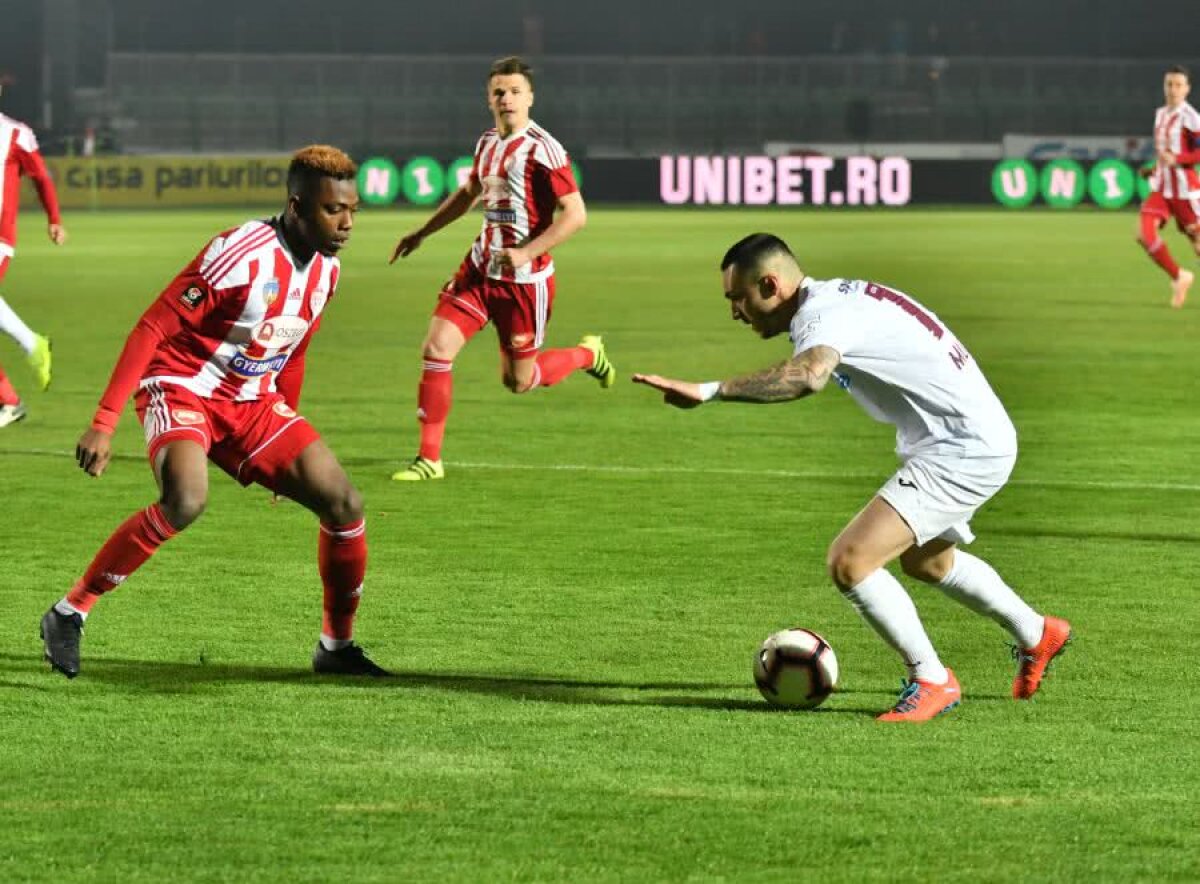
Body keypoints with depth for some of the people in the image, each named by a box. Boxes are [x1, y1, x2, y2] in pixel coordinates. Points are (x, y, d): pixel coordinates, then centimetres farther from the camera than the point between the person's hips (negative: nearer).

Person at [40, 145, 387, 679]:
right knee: (186, 500, -34)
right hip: (183, 389, -8)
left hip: (253, 403, 8)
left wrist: (289, 446, 25)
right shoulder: (241, 255, -23)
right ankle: (69, 615, -19)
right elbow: (152, 329, -22)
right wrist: (104, 424, -25)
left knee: (344, 504, -3)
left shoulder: (325, 269, 2)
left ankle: (336, 646, 15)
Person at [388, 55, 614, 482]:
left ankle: (587, 355, 35)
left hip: (524, 279, -6)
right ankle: (429, 458, 0)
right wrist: (422, 233, 29)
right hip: (481, 267, 6)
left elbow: (575, 214, -19)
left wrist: (526, 253, -26)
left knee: (519, 381, 5)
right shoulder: (487, 143, 8)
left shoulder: (542, 149, -16)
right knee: (436, 347, -8)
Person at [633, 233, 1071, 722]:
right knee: (924, 559, 34)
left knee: (850, 561, -19)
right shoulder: (839, 296, 8)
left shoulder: (824, 315, -23)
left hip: (962, 451, -11)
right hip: (979, 440, 11)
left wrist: (708, 390, -51)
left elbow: (809, 375, -46)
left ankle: (931, 682, -2)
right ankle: (1037, 635, 54)